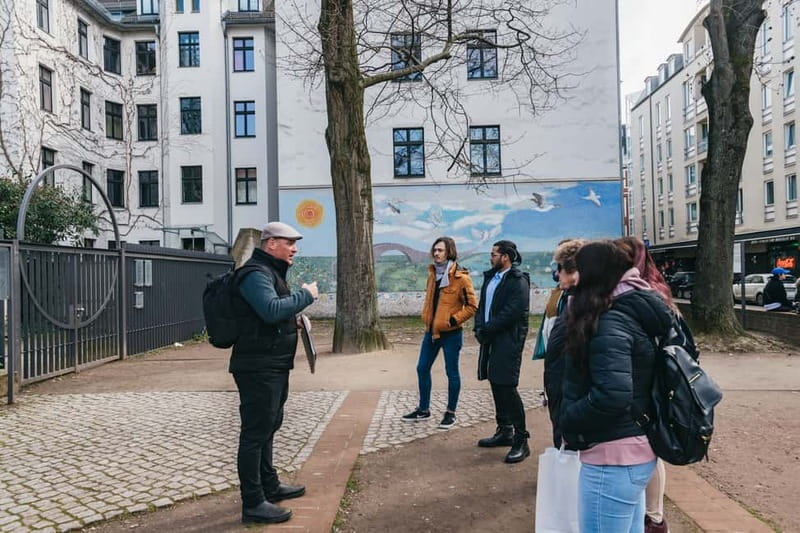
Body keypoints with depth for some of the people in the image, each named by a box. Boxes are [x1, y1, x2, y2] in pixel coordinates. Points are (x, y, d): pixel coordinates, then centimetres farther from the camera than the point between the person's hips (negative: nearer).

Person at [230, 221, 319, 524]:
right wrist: (306, 295, -20)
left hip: (273, 365, 11)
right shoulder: (256, 272, -16)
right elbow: (271, 310, -31)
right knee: (255, 432, -4)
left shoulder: (271, 271, 17)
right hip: (258, 366, -11)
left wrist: (297, 314, 10)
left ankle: (269, 486, 34)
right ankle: (253, 504, 5)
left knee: (268, 427, 20)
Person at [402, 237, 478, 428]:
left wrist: (453, 320, -16)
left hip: (450, 333, -7)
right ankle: (423, 409, 27)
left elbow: (472, 306, -11)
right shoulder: (432, 274, 10)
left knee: (451, 372, 4)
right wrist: (426, 317, 14)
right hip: (431, 331, 8)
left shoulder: (460, 278, -13)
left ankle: (451, 412, 19)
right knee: (422, 369, 12)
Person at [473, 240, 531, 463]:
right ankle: (504, 431, 27)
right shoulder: (490, 277, 15)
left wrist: (486, 330, -15)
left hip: (508, 341, -8)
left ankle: (521, 440, 0)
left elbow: (511, 313, -19)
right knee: (496, 385, 14)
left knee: (507, 387, -10)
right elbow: (482, 305, 16)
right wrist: (479, 328, 0)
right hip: (491, 339, 9)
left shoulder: (518, 281, -11)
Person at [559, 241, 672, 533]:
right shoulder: (635, 311, 9)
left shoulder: (609, 323, -21)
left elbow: (612, 396, -30)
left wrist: (567, 419, -15)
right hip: (637, 450, 10)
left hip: (613, 457, -10)